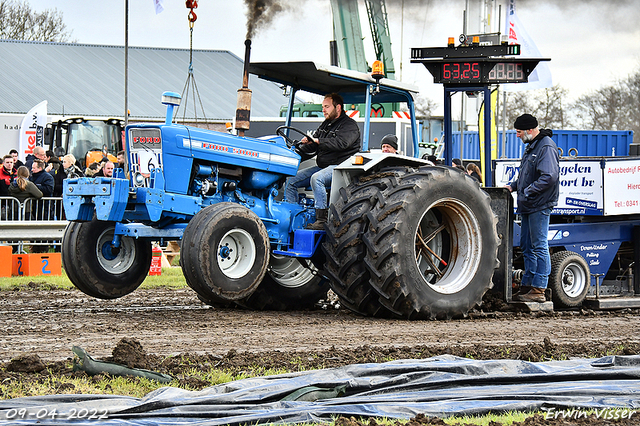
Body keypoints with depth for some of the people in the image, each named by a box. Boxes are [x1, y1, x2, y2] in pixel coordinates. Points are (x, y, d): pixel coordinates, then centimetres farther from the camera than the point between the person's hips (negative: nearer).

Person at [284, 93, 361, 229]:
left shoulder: (349, 125, -5)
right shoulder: (325, 125, 21)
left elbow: (341, 143, -24)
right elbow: (311, 148, 21)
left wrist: (317, 140, -29)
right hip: (322, 167, 9)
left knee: (316, 178, -37)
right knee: (290, 181, -4)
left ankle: (322, 219, -36)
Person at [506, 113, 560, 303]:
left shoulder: (546, 147, -15)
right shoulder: (531, 146, 18)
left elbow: (549, 177, -24)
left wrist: (527, 192, -20)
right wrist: (513, 186, 11)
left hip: (540, 206, -10)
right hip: (528, 206, 10)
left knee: (539, 247, -7)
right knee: (527, 246, 14)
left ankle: (539, 290, -6)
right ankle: (527, 286, 21)